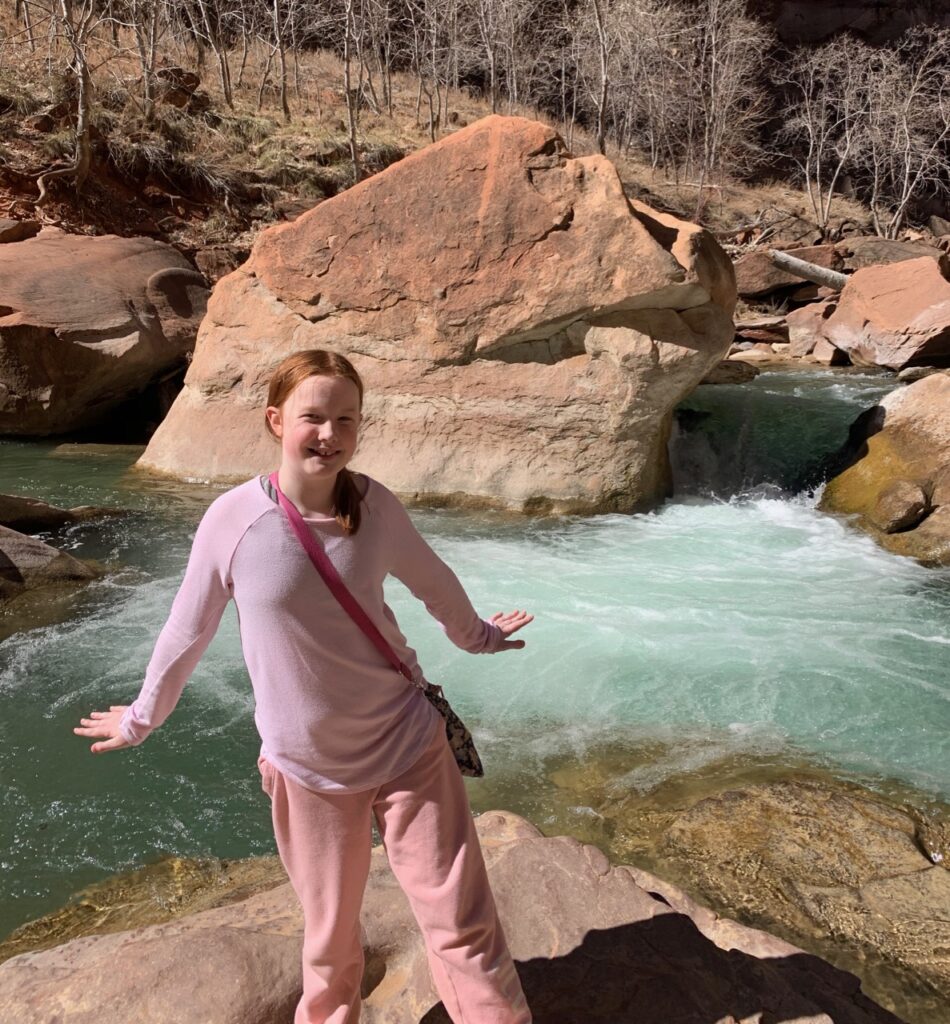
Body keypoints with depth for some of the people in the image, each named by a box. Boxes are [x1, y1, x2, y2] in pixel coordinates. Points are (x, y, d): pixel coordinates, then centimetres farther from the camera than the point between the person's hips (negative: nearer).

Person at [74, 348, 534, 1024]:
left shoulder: (376, 506, -10)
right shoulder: (234, 518, -14)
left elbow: (432, 581, 10)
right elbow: (188, 630, 0)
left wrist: (476, 636, 26)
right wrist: (143, 716, 13)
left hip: (409, 746, 1)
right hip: (306, 767, 0)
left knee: (464, 929, 4)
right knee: (330, 941, 16)